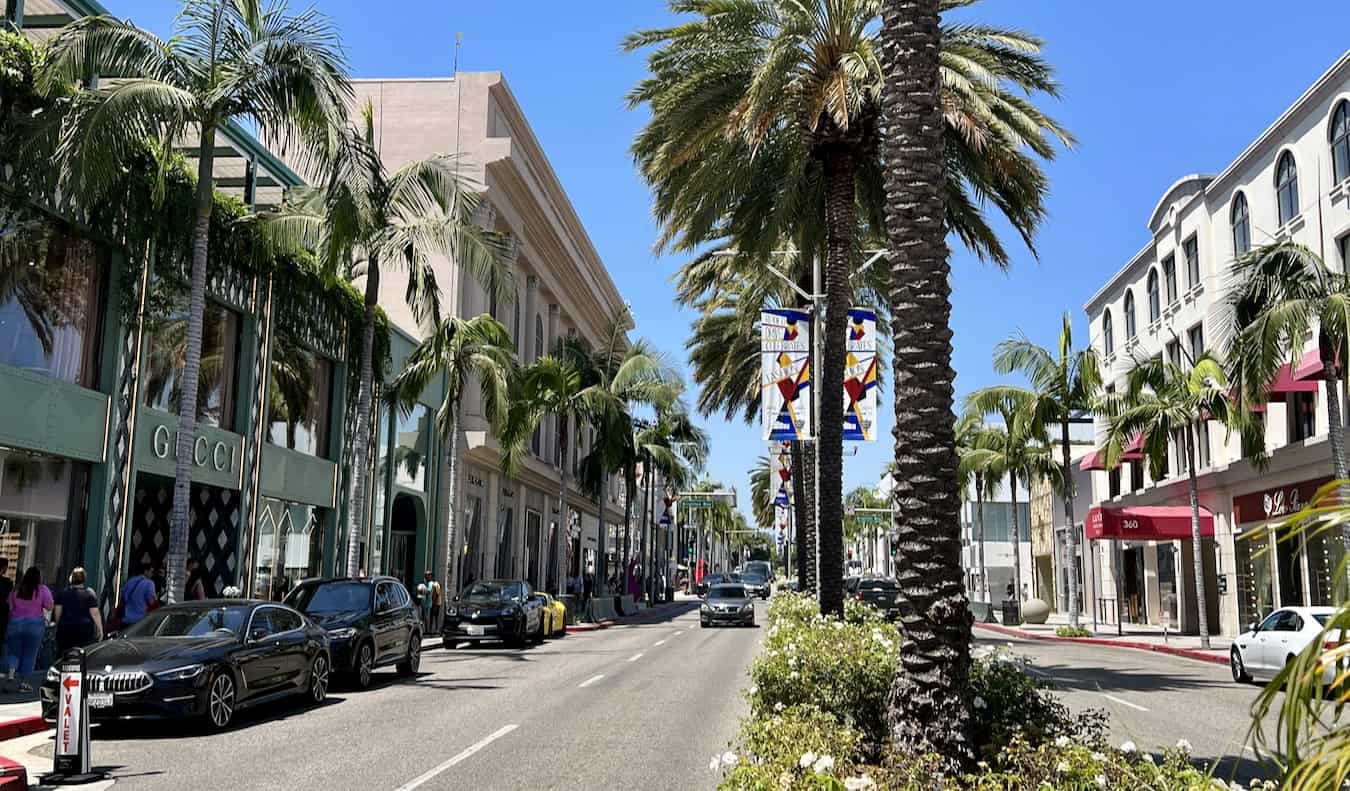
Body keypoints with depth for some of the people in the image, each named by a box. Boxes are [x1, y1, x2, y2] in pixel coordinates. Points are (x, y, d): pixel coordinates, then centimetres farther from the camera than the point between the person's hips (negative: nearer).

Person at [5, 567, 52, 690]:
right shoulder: (42, 590, -4)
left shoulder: (16, 590, 5)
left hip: (15, 624, 2)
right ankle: (23, 682, 8)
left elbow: (10, 608, 7)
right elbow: (49, 608, -6)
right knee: (29, 654, 6)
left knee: (14, 651, 12)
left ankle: (11, 673, -12)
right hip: (35, 624, -2)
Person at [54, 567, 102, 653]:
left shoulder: (62, 593, 3)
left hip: (66, 630, 2)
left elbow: (57, 612, 5)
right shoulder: (90, 593, -4)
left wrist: (57, 626, 19)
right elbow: (95, 613, -7)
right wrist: (100, 629, -1)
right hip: (85, 630, -2)